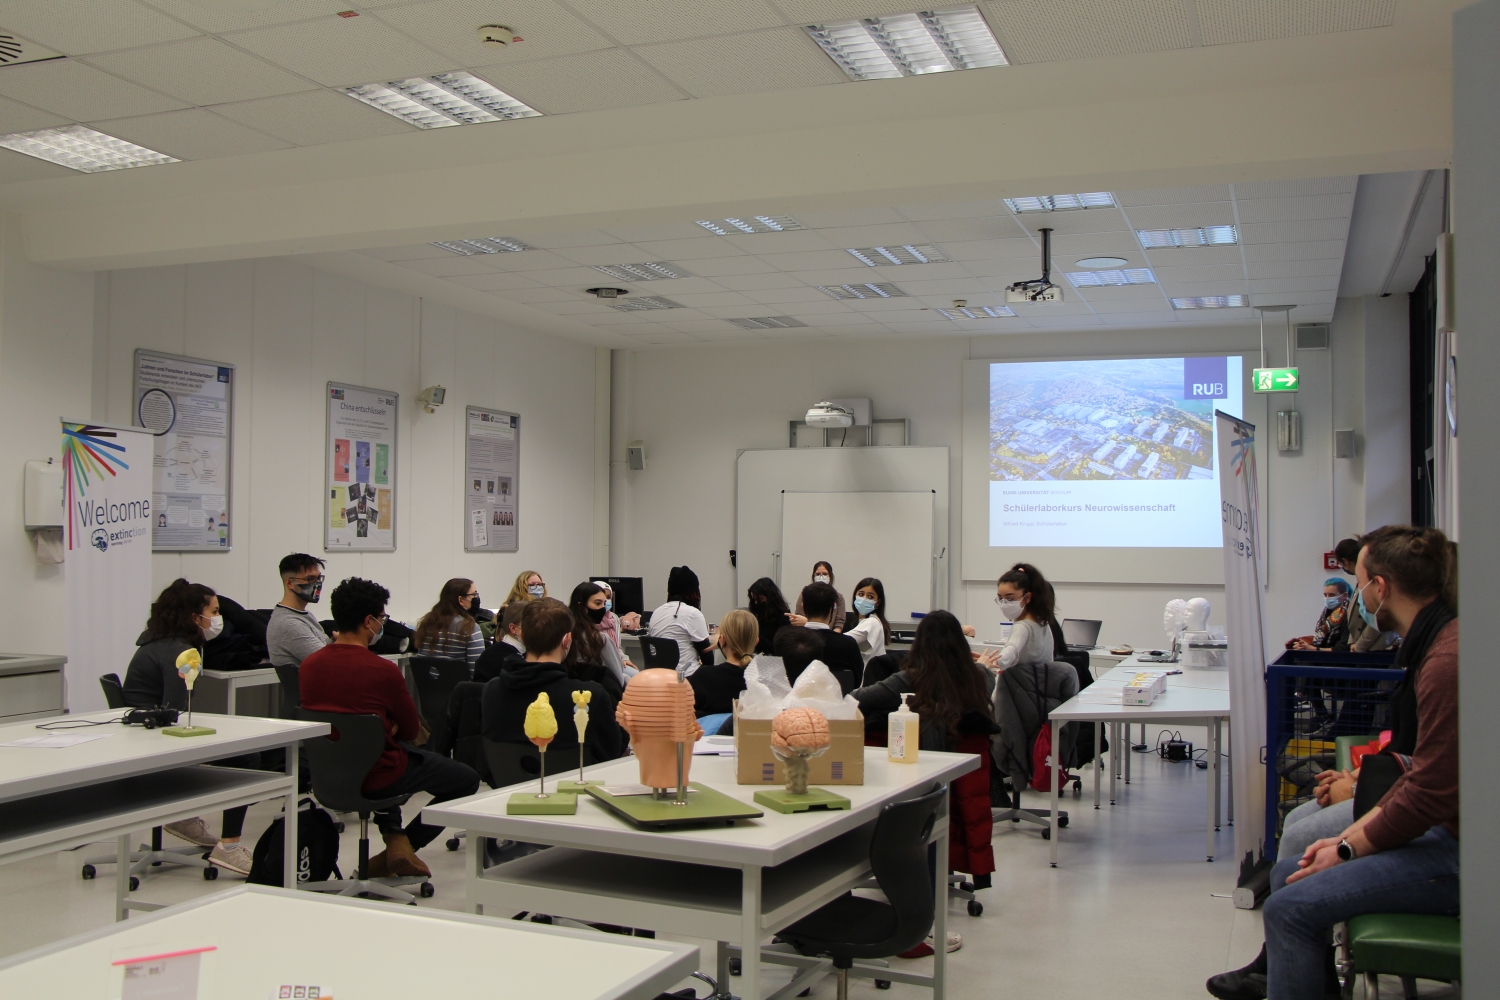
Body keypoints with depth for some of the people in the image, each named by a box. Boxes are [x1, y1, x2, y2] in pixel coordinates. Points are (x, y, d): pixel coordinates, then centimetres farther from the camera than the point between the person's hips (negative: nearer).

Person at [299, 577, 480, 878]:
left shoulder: (309, 665, -4)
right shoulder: (383, 670, -21)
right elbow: (410, 730, -7)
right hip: (374, 779, -6)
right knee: (467, 778, 11)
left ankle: (394, 839, 23)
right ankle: (405, 845, 9)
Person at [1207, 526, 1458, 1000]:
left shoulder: (1447, 659, -23)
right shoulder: (1436, 643, 10)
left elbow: (1432, 792, -22)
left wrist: (1349, 849, -9)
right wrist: (1353, 834, 7)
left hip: (1460, 853, -10)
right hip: (1445, 826, 10)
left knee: (1292, 904, -16)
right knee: (1289, 871, 10)